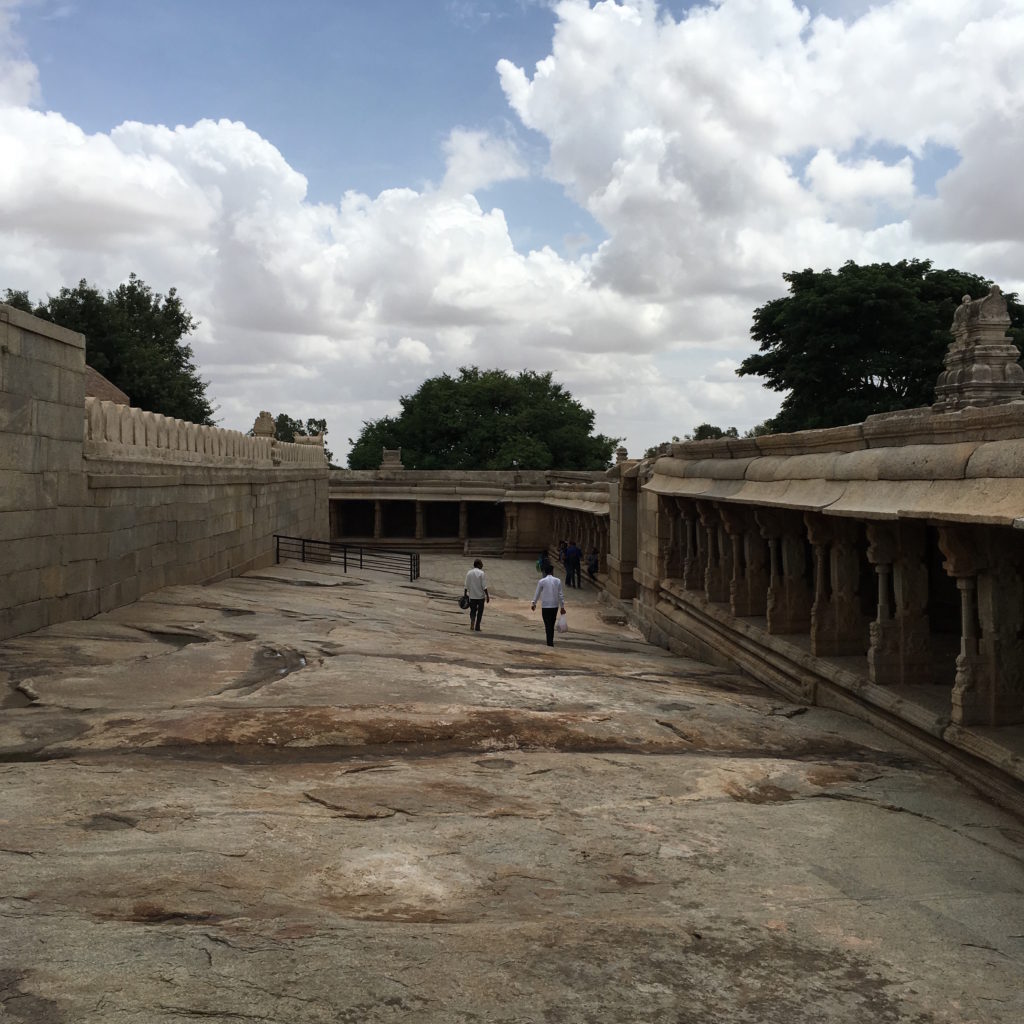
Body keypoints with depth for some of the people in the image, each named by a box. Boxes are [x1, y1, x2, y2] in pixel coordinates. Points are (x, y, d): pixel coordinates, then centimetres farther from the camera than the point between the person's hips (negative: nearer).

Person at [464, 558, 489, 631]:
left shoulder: (469, 573, 2)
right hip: (480, 595, -3)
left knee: (472, 610, 14)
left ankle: (472, 622, -10)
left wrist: (466, 595, 14)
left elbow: (467, 586, 4)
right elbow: (484, 586, -13)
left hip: (472, 596, 3)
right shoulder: (481, 573, -11)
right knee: (480, 611, 9)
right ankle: (477, 626, 11)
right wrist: (487, 595, -7)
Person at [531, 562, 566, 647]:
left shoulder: (541, 581, -7)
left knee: (548, 625, 1)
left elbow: (537, 593, 3)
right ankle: (551, 642, 22)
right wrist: (562, 607, 6)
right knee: (552, 625, 15)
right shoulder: (558, 581, -2)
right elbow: (561, 594, -1)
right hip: (555, 606, 3)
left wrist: (534, 603, 18)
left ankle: (550, 643, -5)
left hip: (545, 606, -3)